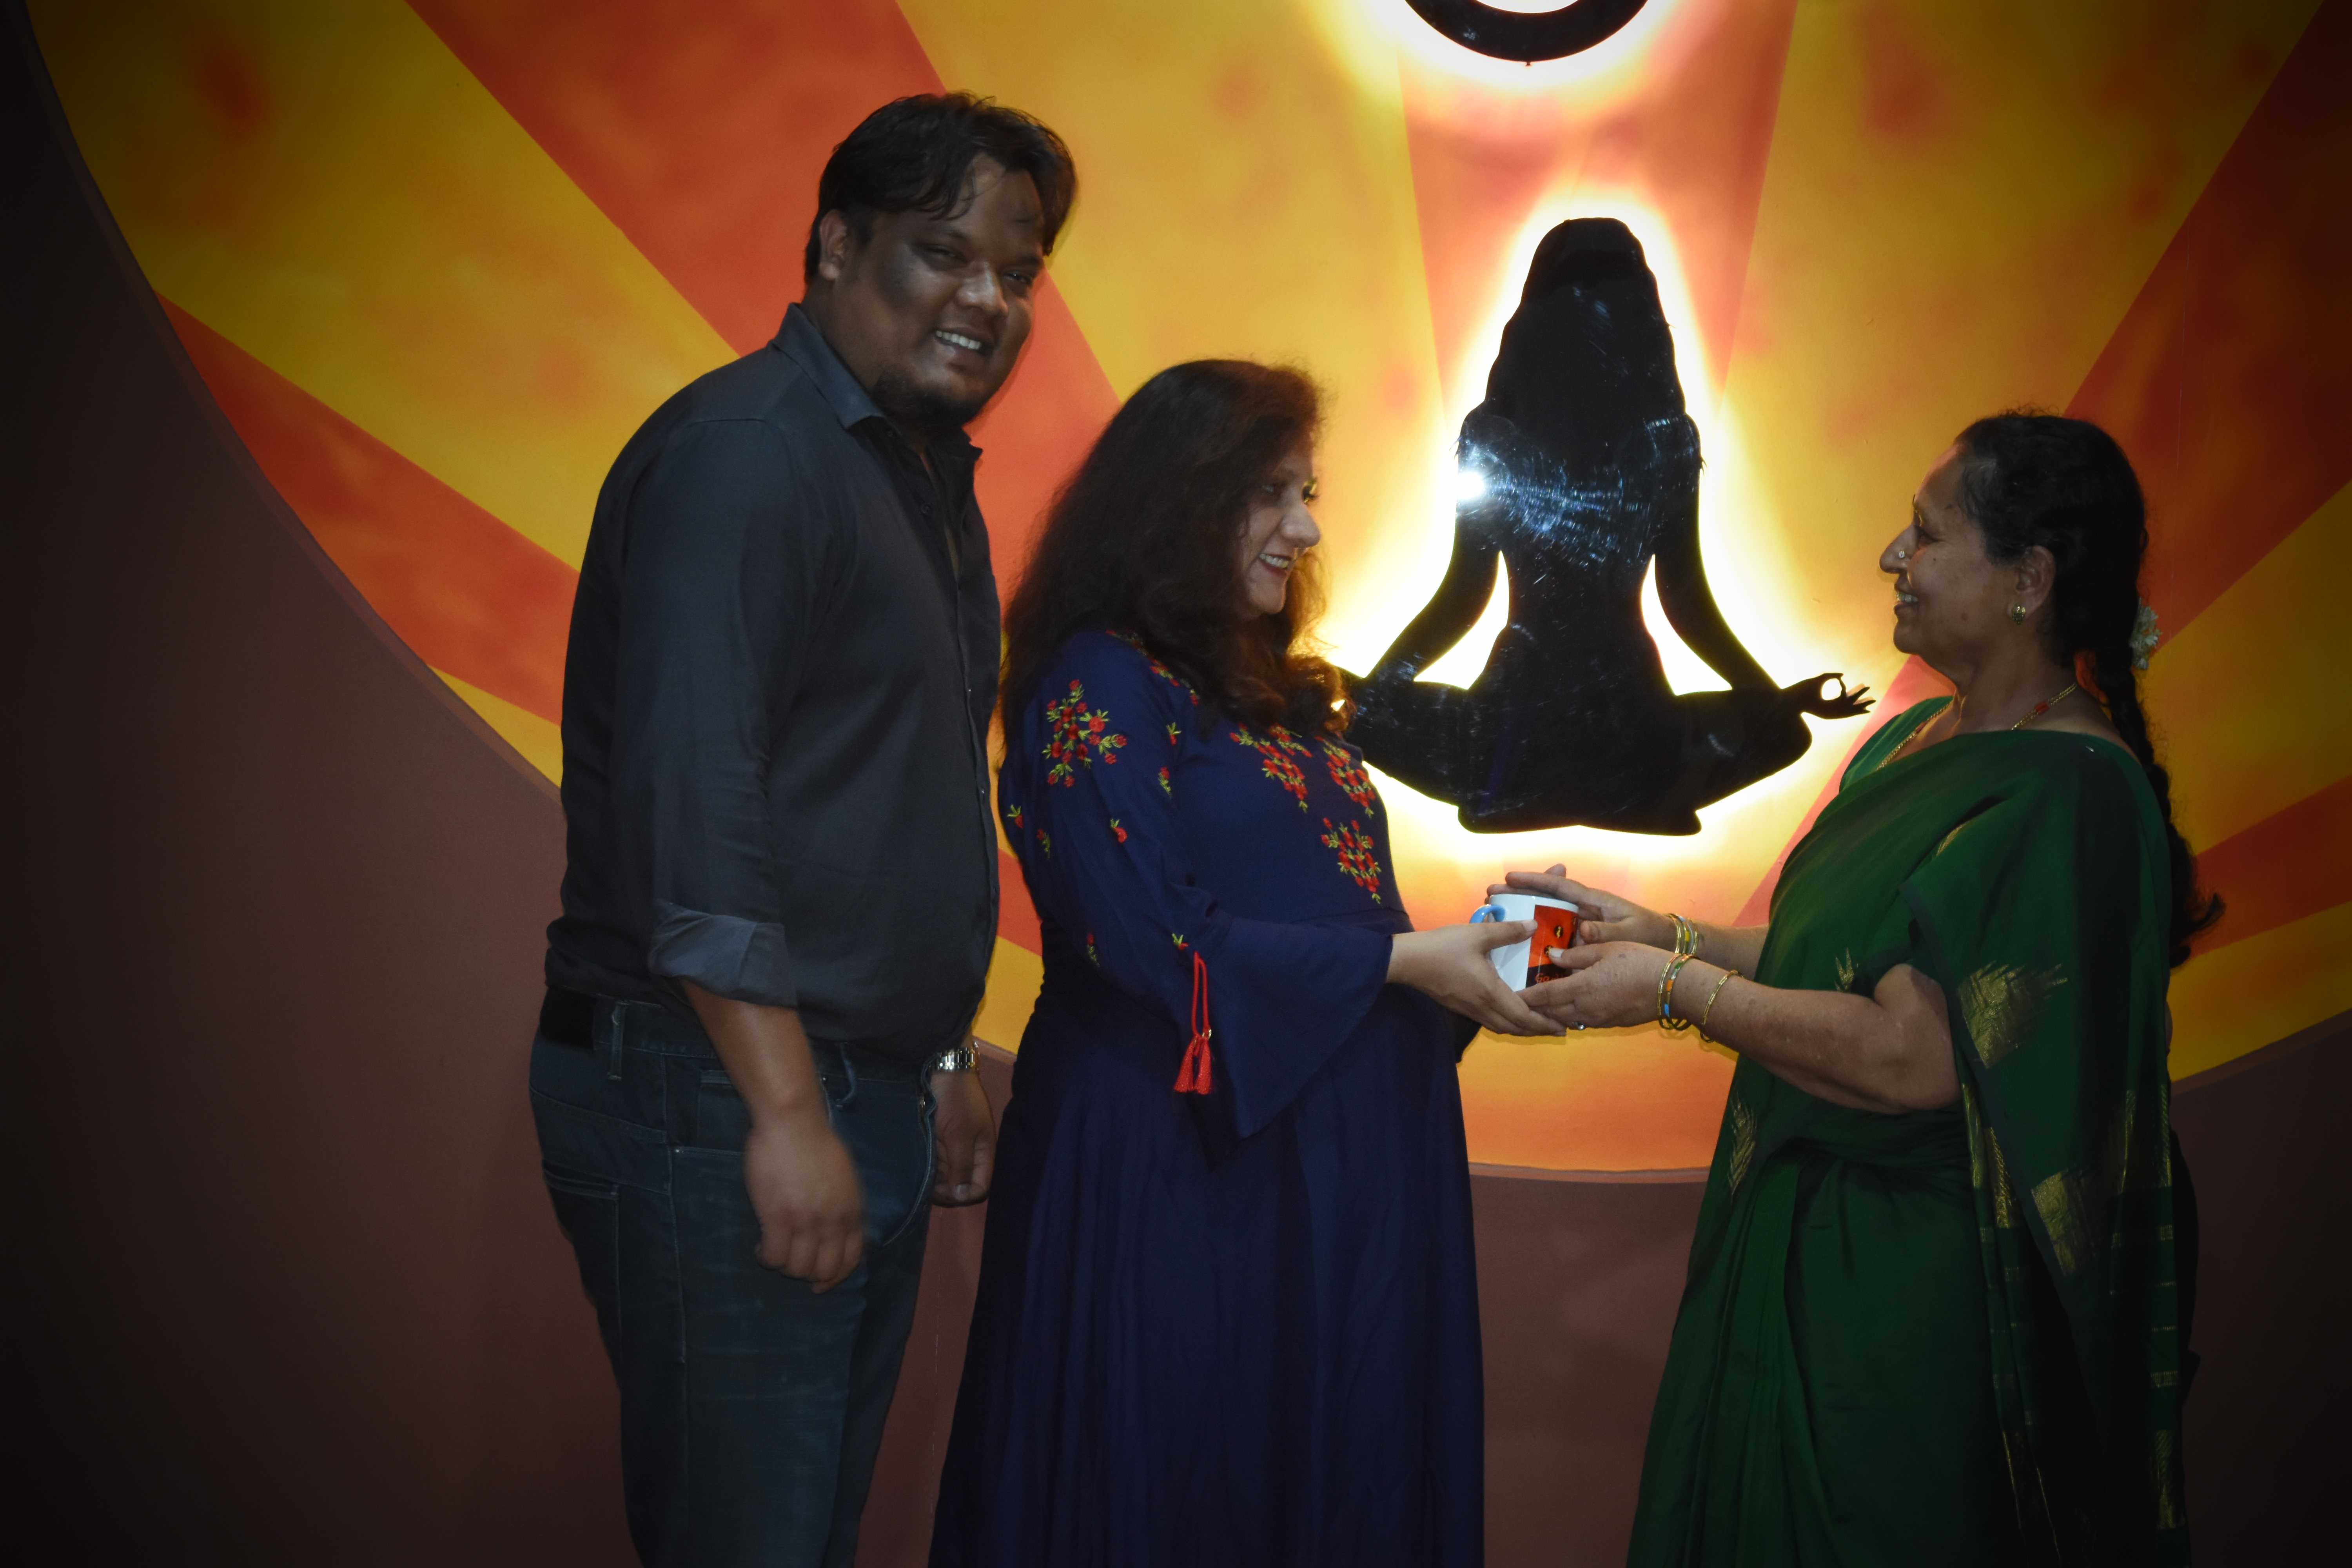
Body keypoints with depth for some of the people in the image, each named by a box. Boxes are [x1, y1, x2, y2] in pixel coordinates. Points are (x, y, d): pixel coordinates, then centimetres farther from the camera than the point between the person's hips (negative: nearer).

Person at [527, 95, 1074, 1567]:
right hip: (724, 1106, -9)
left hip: (873, 1100, 10)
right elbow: (688, 807, -21)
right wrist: (788, 1110, -23)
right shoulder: (744, 453, -13)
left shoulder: (932, 471, 17)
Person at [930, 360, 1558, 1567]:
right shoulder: (1100, 685, -10)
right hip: (1188, 1165, -8)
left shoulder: (1270, 689, 16)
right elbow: (1148, 940, -18)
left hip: (1332, 1143, 8)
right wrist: (1404, 961, -17)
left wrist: (1471, 954, 1)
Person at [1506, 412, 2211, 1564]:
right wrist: (1657, 931, 5)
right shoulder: (1923, 736, 8)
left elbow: (1909, 1058, -26)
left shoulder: (2063, 799, -22)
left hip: (1907, 1292, -9)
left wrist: (1676, 988, -18)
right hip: (1795, 1241, 9)